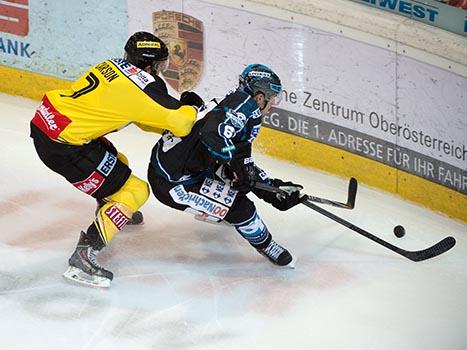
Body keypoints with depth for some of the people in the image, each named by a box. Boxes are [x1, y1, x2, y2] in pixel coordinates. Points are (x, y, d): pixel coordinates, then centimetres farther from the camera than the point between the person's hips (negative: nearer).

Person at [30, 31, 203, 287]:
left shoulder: (116, 65, 11)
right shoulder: (145, 85, -15)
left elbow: (141, 117, 21)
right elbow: (180, 123, -11)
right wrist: (190, 106, 9)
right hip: (63, 146, -9)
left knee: (116, 164, 30)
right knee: (134, 192, -3)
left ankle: (112, 209, 59)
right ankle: (83, 257, -9)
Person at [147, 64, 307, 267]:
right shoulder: (245, 105, -15)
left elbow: (246, 168, 18)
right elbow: (212, 132, -34)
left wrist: (274, 189, 13)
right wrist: (237, 161, -22)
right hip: (173, 183, -10)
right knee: (241, 207, -11)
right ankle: (265, 245, 14)